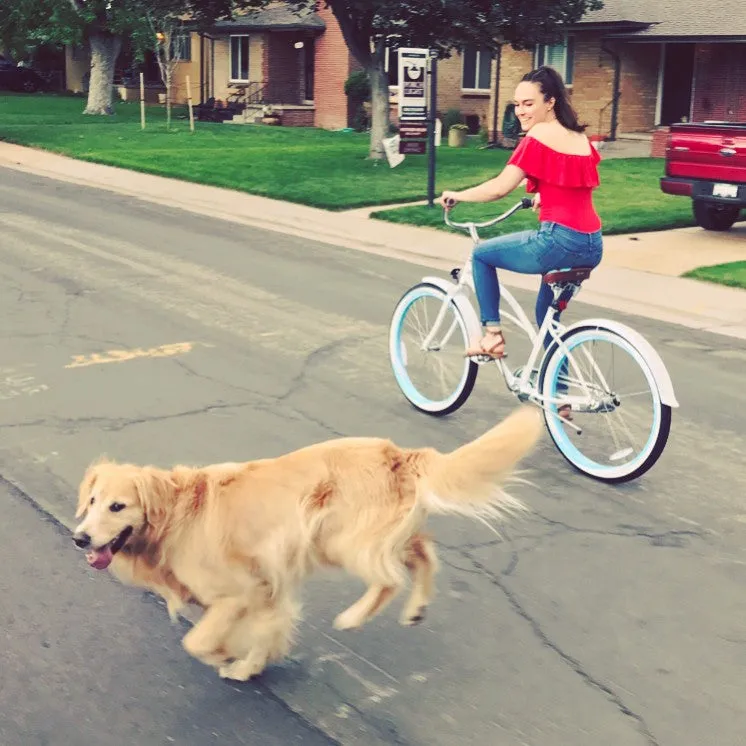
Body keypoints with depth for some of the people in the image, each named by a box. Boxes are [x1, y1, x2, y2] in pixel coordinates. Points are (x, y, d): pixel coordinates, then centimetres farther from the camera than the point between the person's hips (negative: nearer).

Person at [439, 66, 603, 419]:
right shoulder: (580, 137, 16)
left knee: (481, 254, 14)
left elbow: (499, 188, -11)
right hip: (592, 246, 8)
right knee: (548, 314, 26)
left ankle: (492, 334, 14)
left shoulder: (539, 136, -7)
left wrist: (456, 195, 3)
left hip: (559, 241, -8)